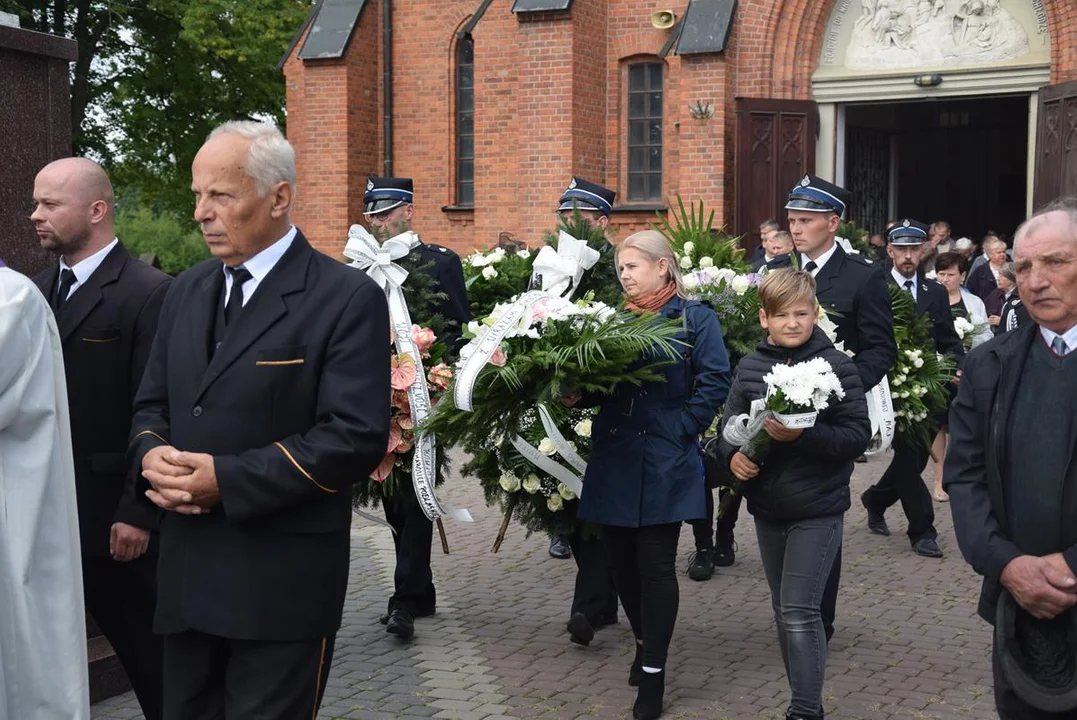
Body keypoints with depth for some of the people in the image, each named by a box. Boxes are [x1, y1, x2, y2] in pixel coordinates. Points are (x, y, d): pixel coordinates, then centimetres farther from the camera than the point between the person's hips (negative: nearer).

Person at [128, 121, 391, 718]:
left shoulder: (346, 299, -11)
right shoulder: (187, 292, 12)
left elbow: (356, 437, -18)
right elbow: (151, 404, 18)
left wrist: (228, 479, -21)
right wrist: (151, 453, -7)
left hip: (281, 584, -6)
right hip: (186, 573, 7)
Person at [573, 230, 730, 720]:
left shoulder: (694, 319, -3)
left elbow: (714, 383, -10)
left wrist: (680, 429, -13)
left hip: (663, 464, -5)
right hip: (614, 460, 5)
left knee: (655, 565, 0)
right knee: (622, 561, 11)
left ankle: (653, 672, 10)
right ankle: (645, 643, 35)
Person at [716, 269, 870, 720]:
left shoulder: (836, 365, -11)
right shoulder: (750, 367, 1)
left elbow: (858, 435, -14)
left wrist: (802, 435, -27)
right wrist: (732, 455, -15)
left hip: (817, 508, -5)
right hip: (767, 505, 5)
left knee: (800, 613, -10)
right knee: (784, 611, 16)